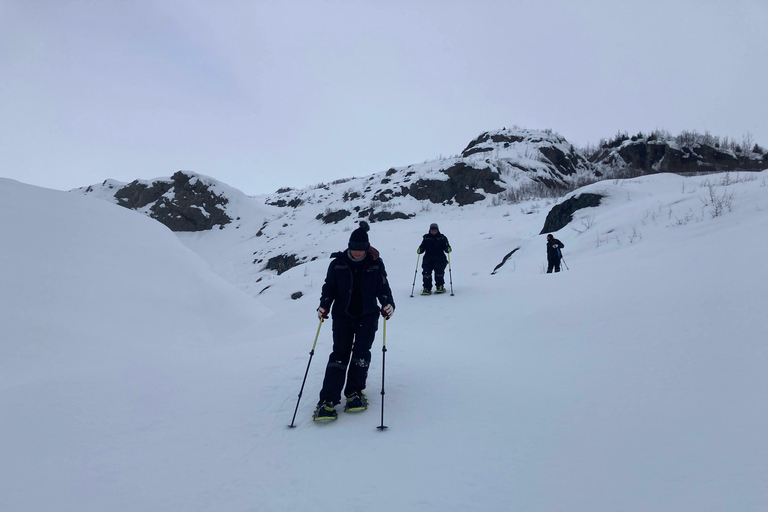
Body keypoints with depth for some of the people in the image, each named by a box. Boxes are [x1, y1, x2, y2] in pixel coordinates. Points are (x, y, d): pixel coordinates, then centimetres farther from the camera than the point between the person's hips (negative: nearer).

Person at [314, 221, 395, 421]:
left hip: (368, 316, 0)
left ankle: (355, 392, 9)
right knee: (339, 354, -8)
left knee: (361, 352, -11)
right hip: (343, 315, 0)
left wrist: (388, 304, -16)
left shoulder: (376, 264, 0)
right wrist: (324, 305, -12)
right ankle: (328, 401, -9)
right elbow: (329, 287, 4)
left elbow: (383, 288, 2)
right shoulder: (338, 263, -1)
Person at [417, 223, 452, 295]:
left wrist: (448, 249, -18)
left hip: (439, 259, -1)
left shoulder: (442, 238, 8)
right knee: (426, 273, -11)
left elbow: (446, 248, 5)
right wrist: (419, 250, -12)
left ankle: (440, 287, 0)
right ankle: (427, 289, -6)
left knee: (439, 272, -13)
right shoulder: (426, 238, 12)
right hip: (428, 258, 1)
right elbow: (422, 247, 9)